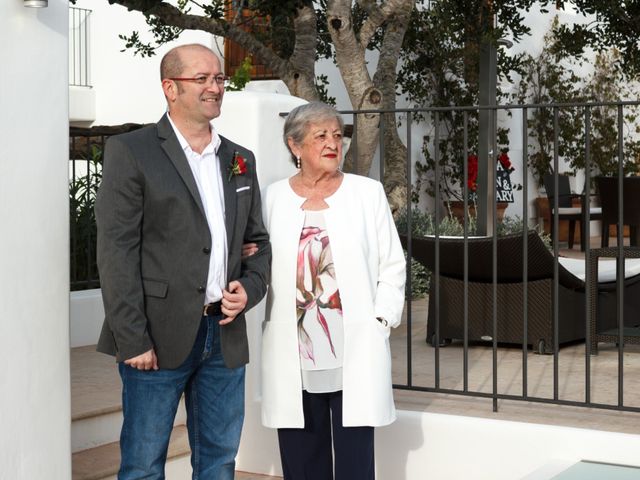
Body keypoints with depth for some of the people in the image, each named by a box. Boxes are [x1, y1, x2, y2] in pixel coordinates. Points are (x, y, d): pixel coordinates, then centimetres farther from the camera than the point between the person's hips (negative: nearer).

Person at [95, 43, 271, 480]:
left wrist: (249, 288, -1)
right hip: (159, 338, -5)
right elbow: (116, 252, -9)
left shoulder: (240, 160, 15)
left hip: (225, 334, 6)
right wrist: (132, 340, -15)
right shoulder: (131, 151, -4)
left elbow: (258, 241, 20)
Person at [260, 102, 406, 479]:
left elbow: (392, 265, 5)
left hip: (355, 351, -1)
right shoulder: (274, 197, 8)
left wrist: (381, 321, -3)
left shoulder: (368, 193, 5)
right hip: (293, 354, 2)